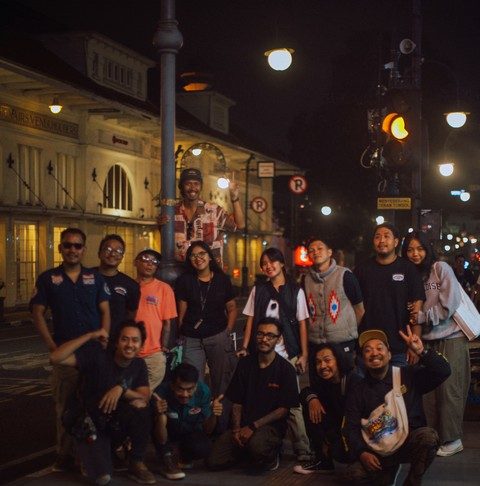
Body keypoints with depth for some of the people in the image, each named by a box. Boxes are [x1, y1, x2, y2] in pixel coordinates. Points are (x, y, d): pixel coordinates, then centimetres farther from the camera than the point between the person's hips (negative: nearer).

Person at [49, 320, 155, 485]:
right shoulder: (97, 355, -19)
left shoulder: (139, 365, -3)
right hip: (92, 422, -3)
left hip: (119, 422, 3)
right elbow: (55, 358, -29)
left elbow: (145, 397, -14)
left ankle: (136, 463, -10)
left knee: (141, 408, -30)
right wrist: (90, 336, -30)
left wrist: (122, 388, -32)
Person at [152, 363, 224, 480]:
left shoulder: (203, 391, -26)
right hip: (168, 433, -1)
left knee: (203, 448, -28)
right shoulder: (161, 393, -32)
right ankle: (168, 458, -9)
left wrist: (213, 416, -36)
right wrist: (161, 415, -49)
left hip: (190, 433, 1)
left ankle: (184, 457, 7)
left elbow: (206, 431, -14)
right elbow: (161, 440, -30)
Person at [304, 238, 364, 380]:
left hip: (343, 345, -4)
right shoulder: (306, 280, 6)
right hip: (315, 345, 4)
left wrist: (350, 331, 5)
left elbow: (359, 309, 2)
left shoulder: (345, 276, -5)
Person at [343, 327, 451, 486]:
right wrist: (362, 453, -16)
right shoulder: (358, 392, 5)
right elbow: (351, 429, 2)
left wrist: (421, 352, -21)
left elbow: (443, 372, -7)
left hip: (410, 441, -1)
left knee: (428, 436, -34)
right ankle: (389, 469, 8)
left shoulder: (408, 375, 2)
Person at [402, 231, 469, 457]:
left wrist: (419, 316, -12)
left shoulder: (441, 268, -6)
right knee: (428, 390, 2)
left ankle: (452, 440, 8)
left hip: (451, 337, -5)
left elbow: (449, 305, -14)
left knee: (449, 389, -2)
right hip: (427, 340, 5)